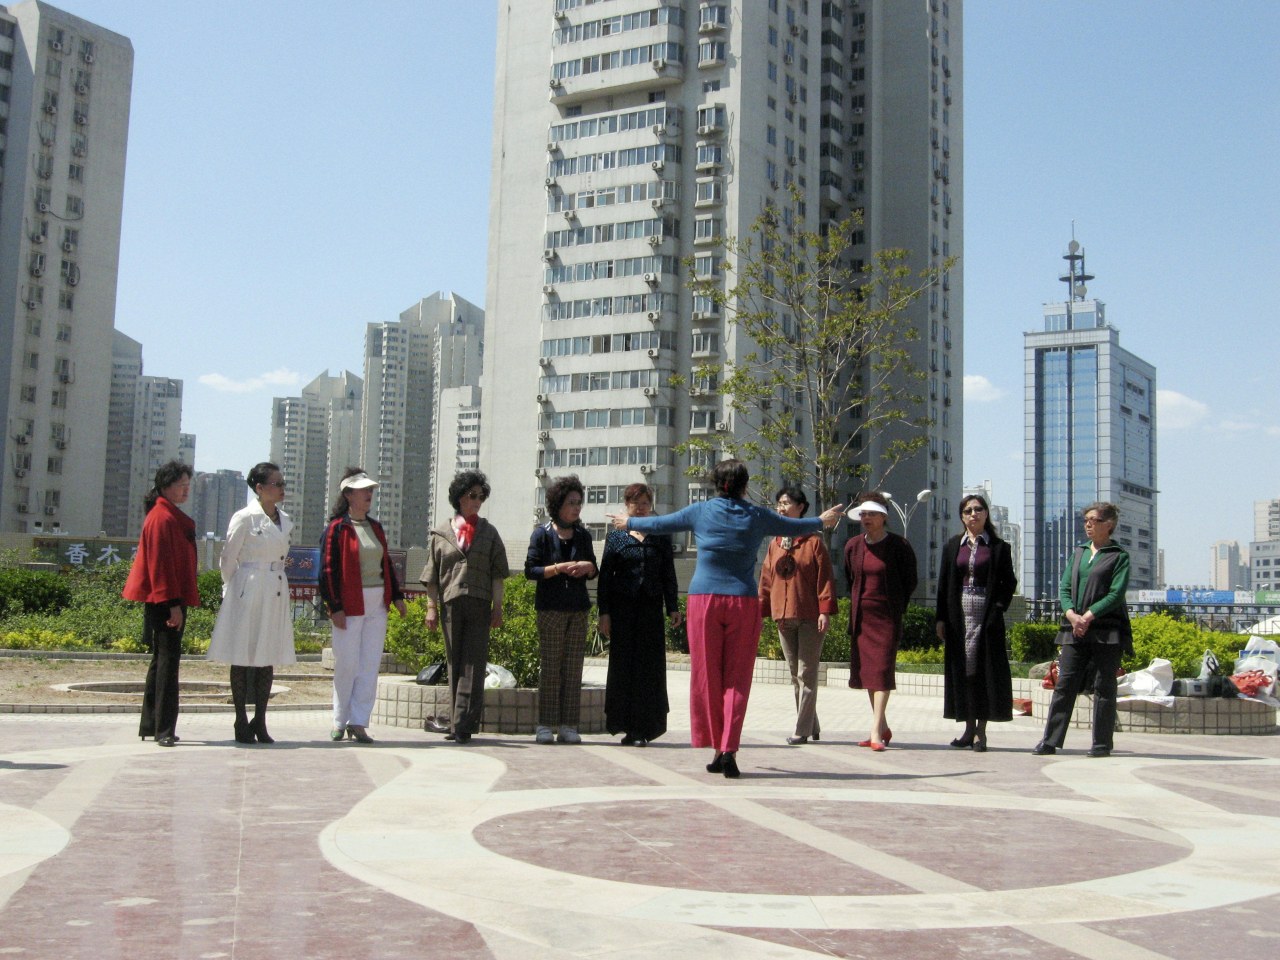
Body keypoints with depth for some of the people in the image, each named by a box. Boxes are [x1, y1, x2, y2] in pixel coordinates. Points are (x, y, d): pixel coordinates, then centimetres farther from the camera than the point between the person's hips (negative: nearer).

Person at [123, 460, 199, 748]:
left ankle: (150, 725, 21)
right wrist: (173, 604, -22)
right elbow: (160, 563, -19)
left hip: (166, 599, 10)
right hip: (165, 600, -10)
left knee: (162, 659, 14)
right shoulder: (162, 518, -14)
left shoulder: (173, 516, 17)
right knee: (168, 659, -10)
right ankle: (164, 730, -9)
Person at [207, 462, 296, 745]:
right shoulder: (244, 518, -8)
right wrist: (233, 590, 5)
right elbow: (228, 560, -2)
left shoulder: (285, 520, 12)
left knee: (268, 658, 7)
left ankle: (260, 722, 14)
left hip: (276, 594, 6)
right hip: (248, 592, -6)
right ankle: (241, 723, 7)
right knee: (243, 658, 1)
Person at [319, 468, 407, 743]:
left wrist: (397, 596, 13)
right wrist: (335, 607, -14)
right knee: (347, 664, -1)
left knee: (370, 664, 1)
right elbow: (328, 569, -8)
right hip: (349, 605, -6)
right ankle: (340, 721, 13)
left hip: (377, 605, 6)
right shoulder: (337, 528, -5)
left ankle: (358, 722, 4)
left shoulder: (375, 527, 15)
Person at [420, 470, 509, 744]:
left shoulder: (489, 532, 10)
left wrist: (497, 607, 0)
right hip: (450, 605, 1)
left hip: (479, 606, -1)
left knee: (473, 665, -7)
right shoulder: (441, 533, 8)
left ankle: (462, 725, -10)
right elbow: (432, 575, 8)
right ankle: (459, 723, 13)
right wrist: (431, 606, 0)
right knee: (455, 664, 6)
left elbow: (497, 573, 7)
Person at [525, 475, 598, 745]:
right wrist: (559, 568, -15)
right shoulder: (542, 534, 1)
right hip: (550, 608, -4)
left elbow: (594, 572, 19)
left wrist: (588, 567, -4)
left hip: (578, 609, 4)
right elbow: (530, 570, -4)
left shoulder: (582, 536, 13)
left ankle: (568, 726, 5)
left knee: (573, 669, 1)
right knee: (549, 667, -4)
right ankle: (546, 726, 1)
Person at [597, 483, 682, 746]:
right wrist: (604, 613, -4)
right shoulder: (616, 537, 7)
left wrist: (673, 607, 1)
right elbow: (605, 575, 3)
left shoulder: (661, 538, 11)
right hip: (623, 610, -1)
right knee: (623, 666, -1)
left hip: (651, 609, 1)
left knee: (650, 667, -2)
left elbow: (668, 575, 11)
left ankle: (642, 729, 4)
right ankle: (627, 725, 6)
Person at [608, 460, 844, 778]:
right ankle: (729, 750, -6)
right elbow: (795, 526, 23)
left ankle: (716, 748, 7)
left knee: (706, 676, 5)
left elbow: (660, 524, 17)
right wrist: (822, 521, 43)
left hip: (704, 600, 0)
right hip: (743, 601, 0)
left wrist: (629, 522, 36)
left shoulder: (701, 512, 4)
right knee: (737, 679, 2)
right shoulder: (757, 516, 6)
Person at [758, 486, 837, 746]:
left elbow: (825, 577, -7)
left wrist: (825, 610, -14)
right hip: (783, 617, 6)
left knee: (806, 674, -4)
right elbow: (766, 579, 14)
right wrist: (760, 611, 10)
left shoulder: (814, 541, -3)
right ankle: (812, 727, 20)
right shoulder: (775, 544, 12)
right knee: (795, 675, 10)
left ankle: (802, 730, -1)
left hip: (809, 616, -6)